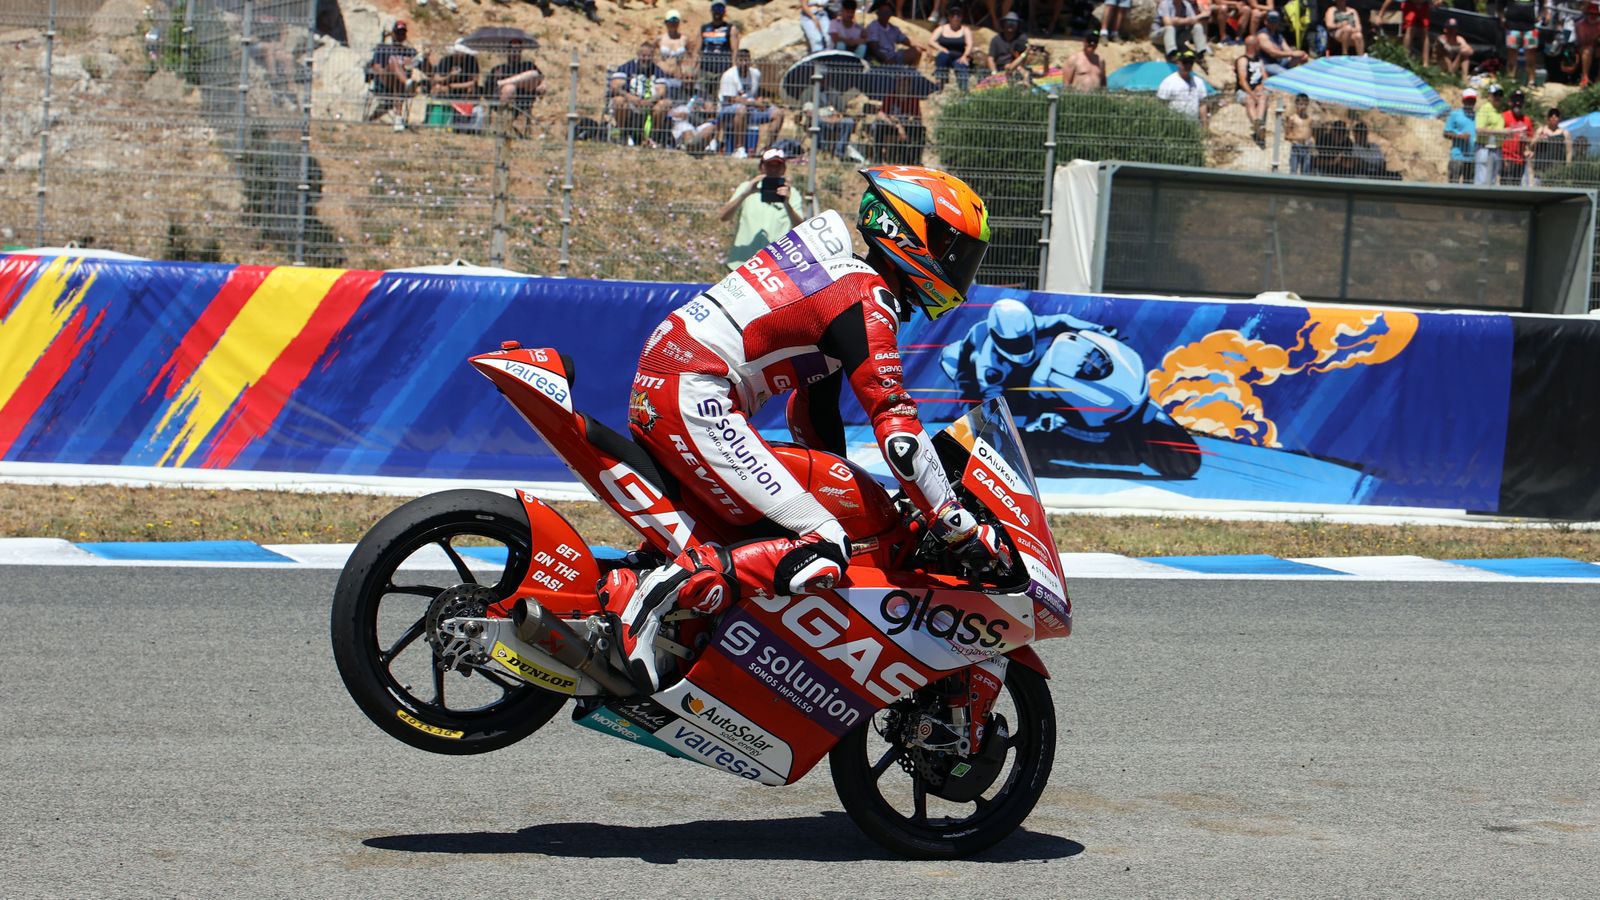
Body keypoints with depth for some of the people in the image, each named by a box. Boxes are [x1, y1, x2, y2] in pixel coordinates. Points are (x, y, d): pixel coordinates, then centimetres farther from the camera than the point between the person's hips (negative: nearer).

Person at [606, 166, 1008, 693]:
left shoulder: (840, 269, 20)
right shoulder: (866, 302, -9)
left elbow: (813, 412, 29)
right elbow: (898, 432, -17)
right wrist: (963, 532, -13)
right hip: (695, 398, -11)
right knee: (821, 553, -17)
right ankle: (666, 589, -27)